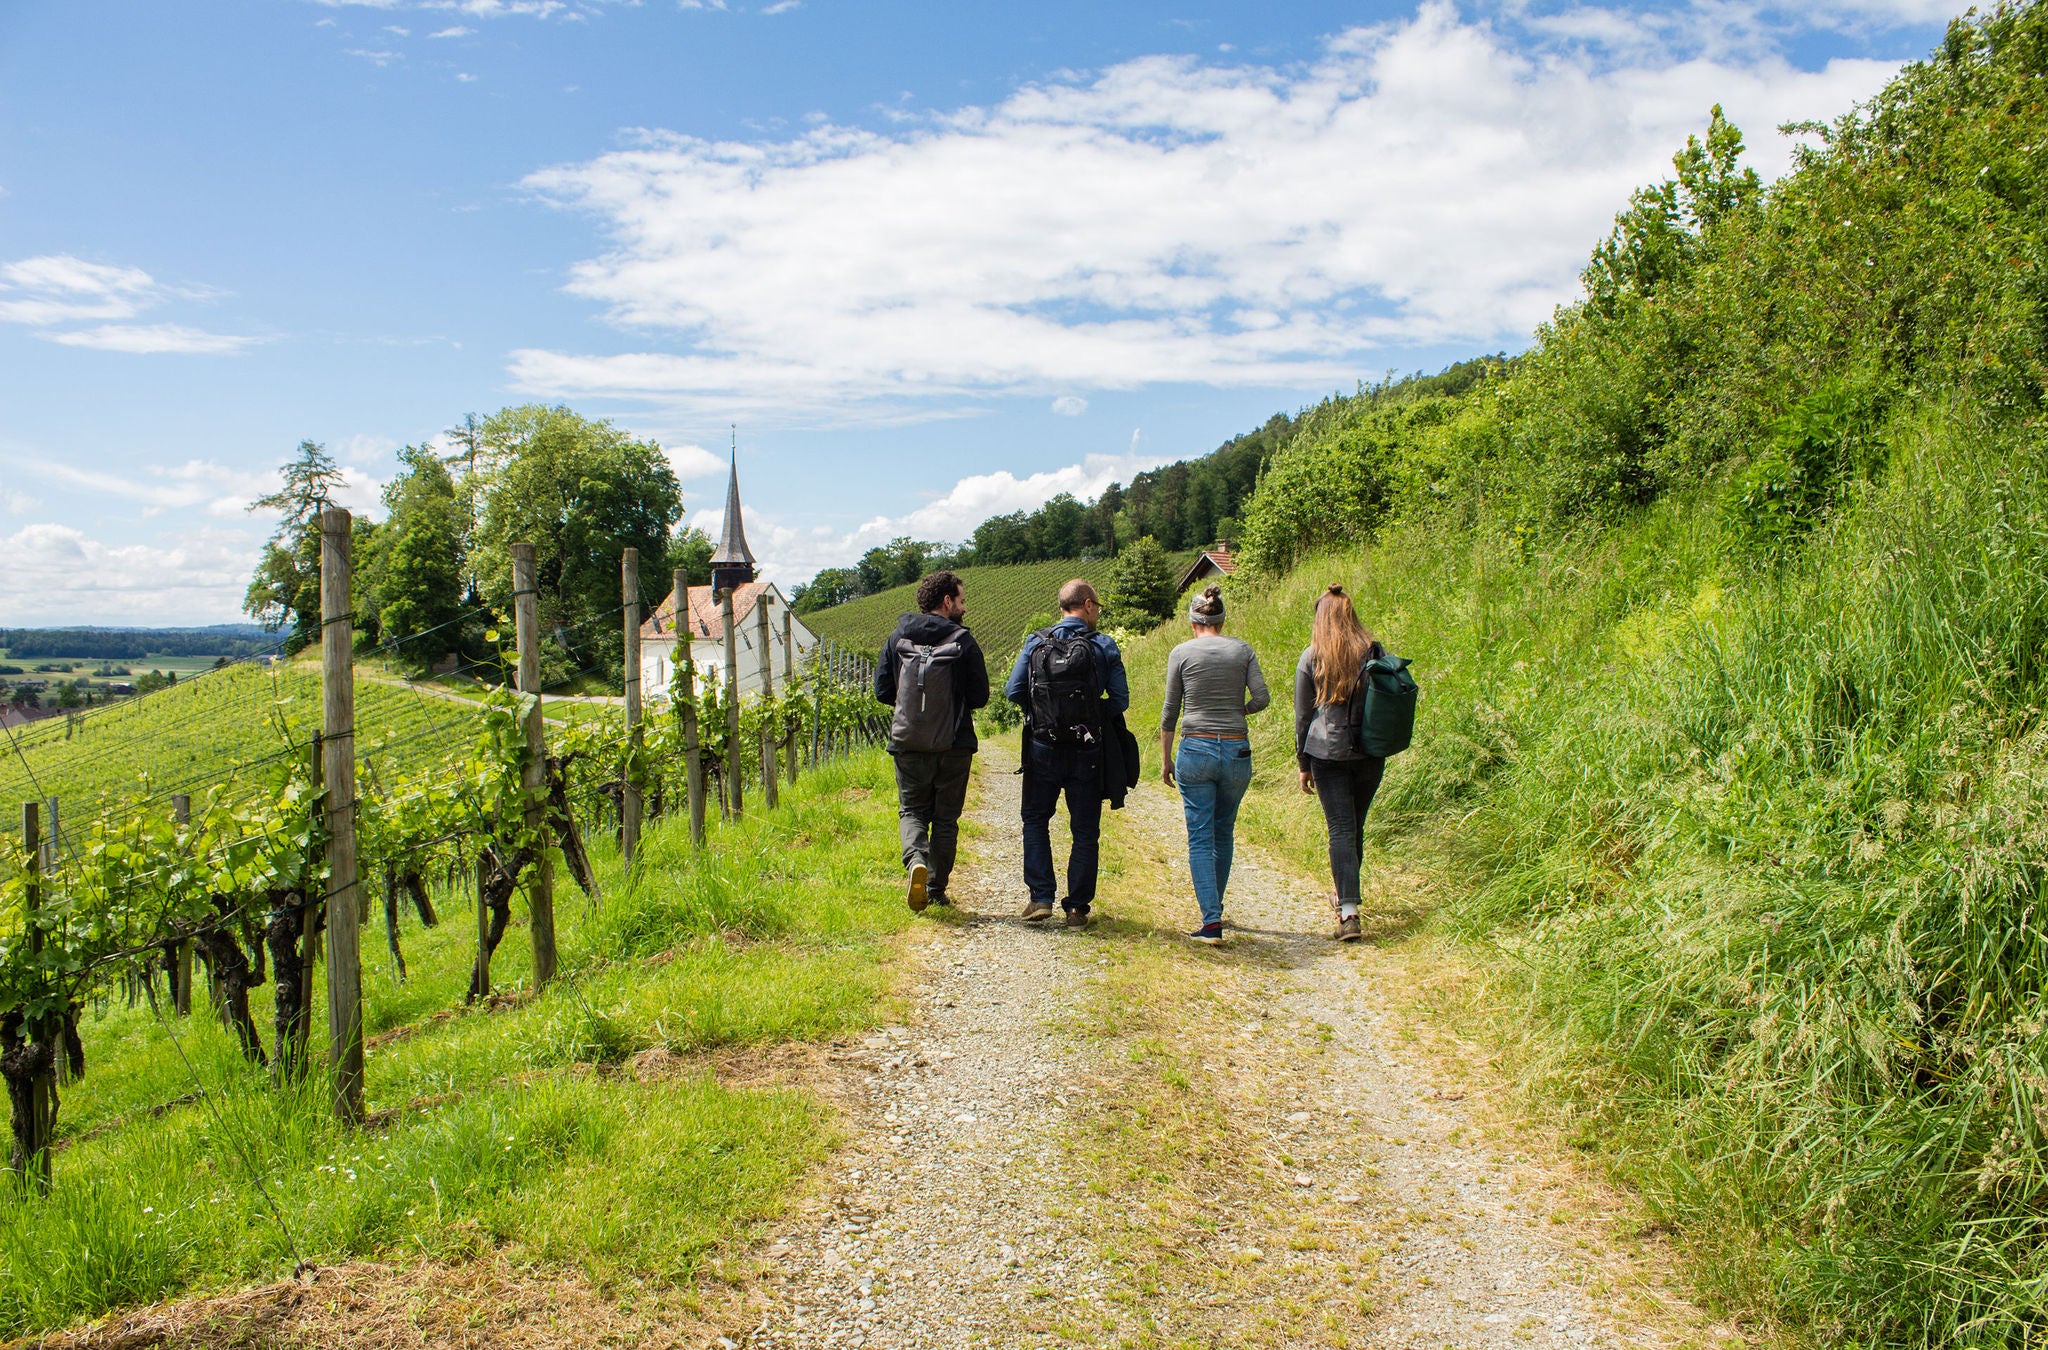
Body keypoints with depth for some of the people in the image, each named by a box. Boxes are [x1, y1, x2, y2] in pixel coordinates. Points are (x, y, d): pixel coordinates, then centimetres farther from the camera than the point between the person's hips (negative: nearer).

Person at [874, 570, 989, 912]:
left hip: (908, 742, 1)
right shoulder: (963, 641, -8)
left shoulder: (898, 638, -1)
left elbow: (882, 690, 2)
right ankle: (936, 890, 14)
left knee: (911, 810, 14)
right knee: (946, 817, 12)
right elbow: (980, 697, -5)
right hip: (954, 744, -1)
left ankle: (916, 859, -14)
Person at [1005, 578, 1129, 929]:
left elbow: (1013, 692, -2)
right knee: (1085, 831, 10)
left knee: (1035, 821, 17)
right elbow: (1121, 699, -5)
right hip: (1087, 752, -1)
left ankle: (1041, 897, 7)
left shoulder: (1035, 643, 0)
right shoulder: (1104, 646, -4)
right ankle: (1077, 907, 12)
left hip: (1043, 749, 1)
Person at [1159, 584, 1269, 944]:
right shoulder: (1243, 650, 4)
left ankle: (1211, 921, -9)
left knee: (1200, 838, 0)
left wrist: (1165, 758, 11)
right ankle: (1215, 907, 31)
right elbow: (1261, 698, -4)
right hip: (1237, 752, 2)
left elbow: (1170, 711, 2)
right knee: (1224, 833, 19)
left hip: (1195, 750, -2)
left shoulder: (1182, 653, 0)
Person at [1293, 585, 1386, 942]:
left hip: (1327, 753, -2)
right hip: (1370, 752, 2)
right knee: (1356, 827, 17)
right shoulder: (1375, 651, 4)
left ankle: (1348, 910, -16)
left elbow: (1302, 716, 3)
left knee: (1341, 829, -4)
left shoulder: (1311, 657, 0)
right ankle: (1345, 894, 33)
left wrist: (1304, 764, 10)